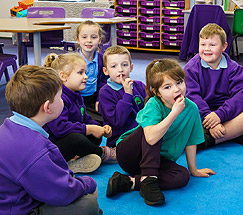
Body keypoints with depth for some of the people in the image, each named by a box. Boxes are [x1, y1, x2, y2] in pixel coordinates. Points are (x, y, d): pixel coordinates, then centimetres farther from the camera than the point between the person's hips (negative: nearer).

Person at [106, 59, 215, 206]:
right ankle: (148, 179, -32)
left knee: (182, 176, -23)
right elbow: (151, 138, -40)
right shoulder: (153, 105, -23)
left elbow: (191, 142, 2)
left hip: (157, 159, 4)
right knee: (152, 129, -30)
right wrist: (174, 113, -38)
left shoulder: (191, 108, -10)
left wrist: (193, 169, 9)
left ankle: (129, 182, -23)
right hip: (128, 152, -4)